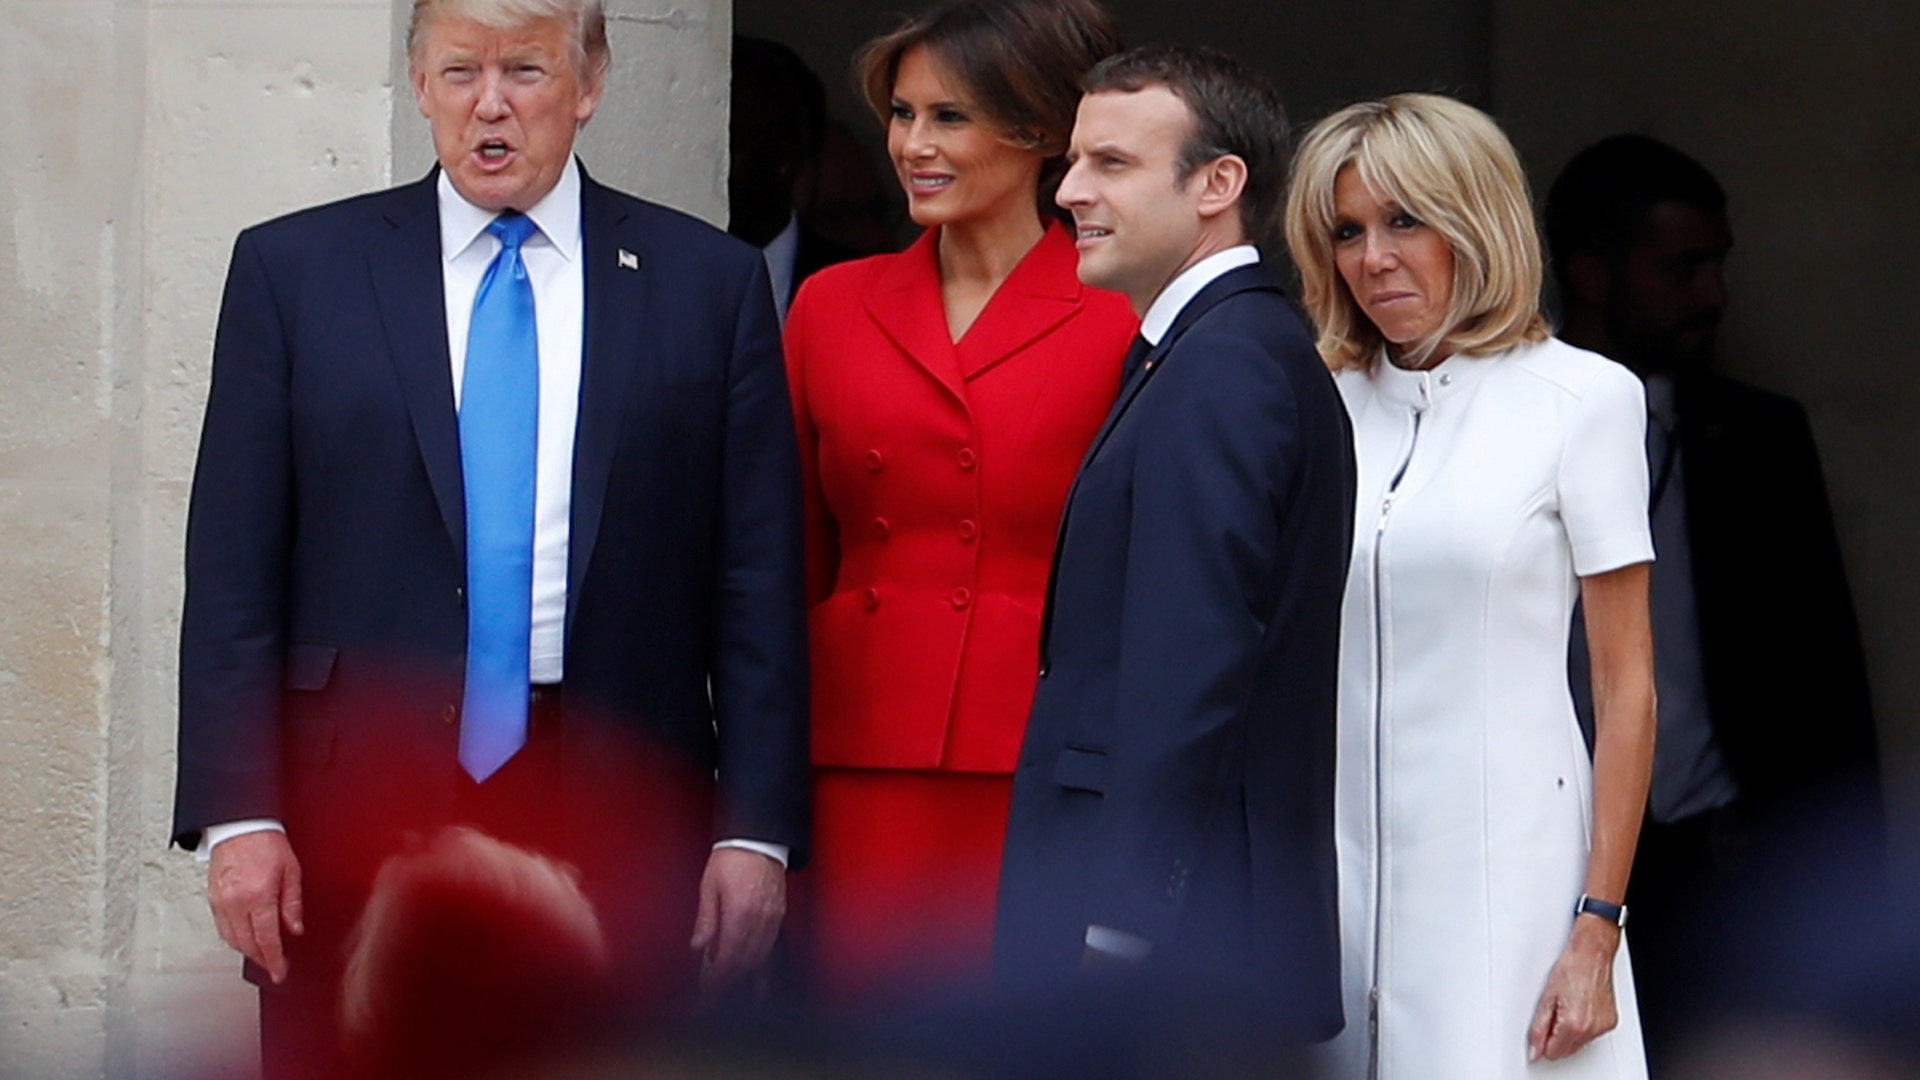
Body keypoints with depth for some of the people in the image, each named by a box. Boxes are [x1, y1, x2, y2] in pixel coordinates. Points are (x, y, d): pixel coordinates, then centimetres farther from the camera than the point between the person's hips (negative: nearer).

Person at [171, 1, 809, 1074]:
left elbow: (759, 583, 5)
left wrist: (756, 828, -1)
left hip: (618, 814, 0)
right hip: (361, 804, 0)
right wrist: (237, 814, -4)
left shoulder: (712, 283, 7)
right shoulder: (293, 270, 7)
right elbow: (234, 572, 4)